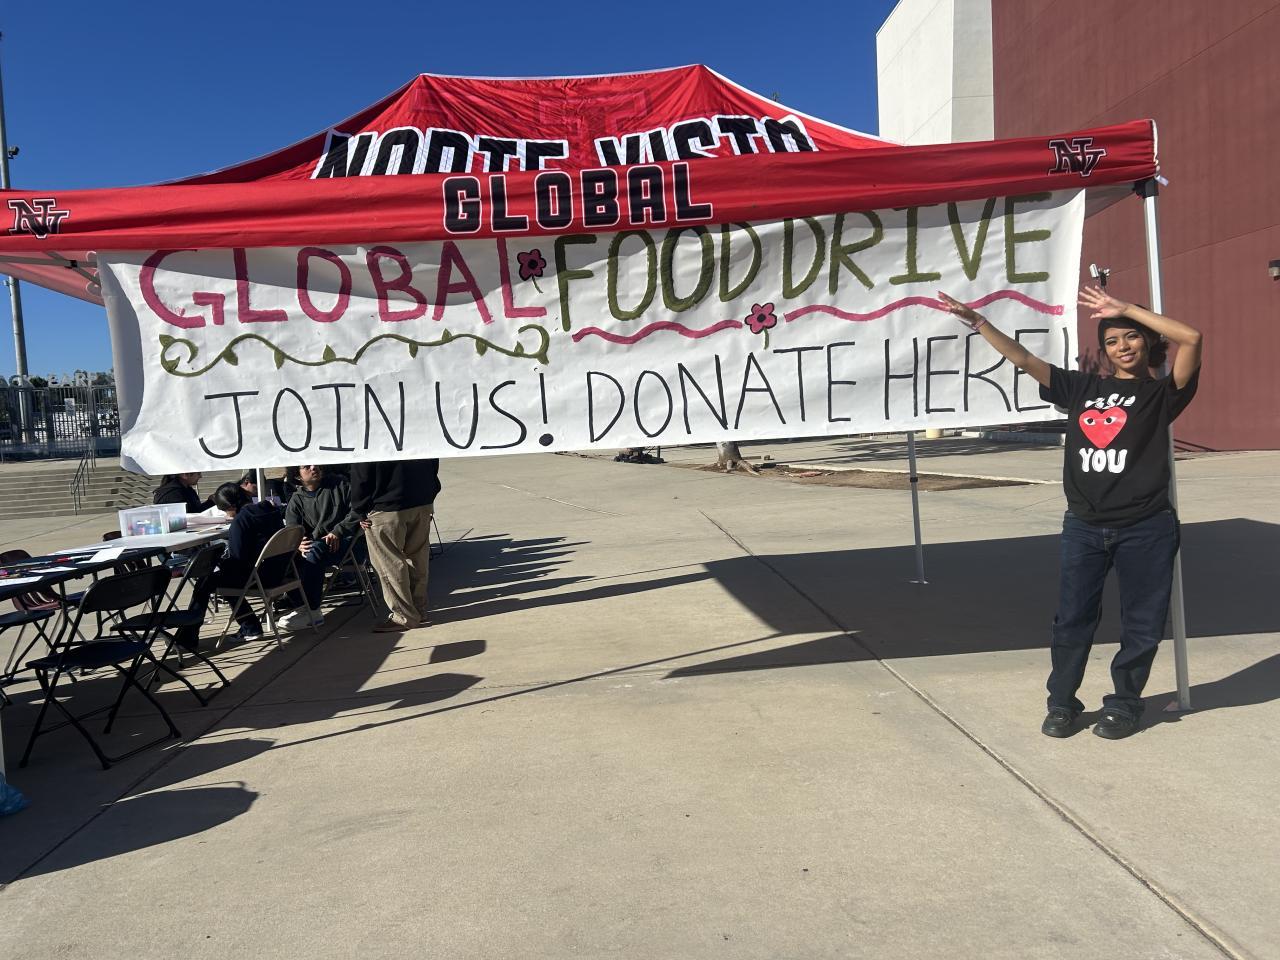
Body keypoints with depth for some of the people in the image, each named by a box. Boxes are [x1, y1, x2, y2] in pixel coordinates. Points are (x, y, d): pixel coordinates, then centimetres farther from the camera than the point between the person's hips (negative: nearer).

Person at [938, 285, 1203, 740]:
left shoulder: (1161, 393, 0)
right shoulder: (1083, 387, 9)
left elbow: (1192, 338, -16)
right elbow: (1024, 359, 7)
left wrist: (1125, 308, -14)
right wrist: (977, 321, 0)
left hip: (1145, 529, -2)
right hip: (1084, 527, 3)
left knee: (1141, 623, 8)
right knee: (1073, 618, 8)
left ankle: (1124, 703, 26)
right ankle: (1061, 703, 21)